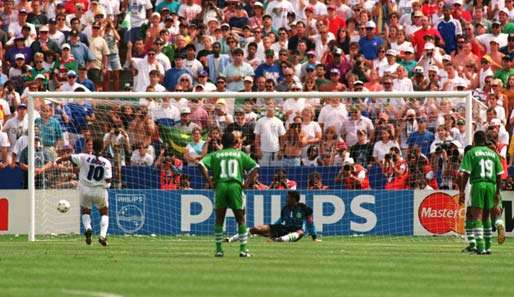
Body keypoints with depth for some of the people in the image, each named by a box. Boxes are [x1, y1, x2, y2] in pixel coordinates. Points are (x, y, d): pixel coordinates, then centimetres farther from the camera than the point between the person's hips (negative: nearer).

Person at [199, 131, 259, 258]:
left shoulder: (215, 155, 12)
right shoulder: (240, 154, 12)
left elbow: (201, 164, -2)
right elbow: (254, 166, 4)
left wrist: (208, 180, -2)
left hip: (220, 186, 1)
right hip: (236, 185, -1)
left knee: (219, 220, 9)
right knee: (241, 219, 6)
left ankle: (218, 249, 6)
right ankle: (243, 249, 0)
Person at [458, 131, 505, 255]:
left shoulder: (471, 153, 0)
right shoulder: (493, 154, 13)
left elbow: (465, 174, -7)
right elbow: (499, 175, 12)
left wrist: (462, 191, -3)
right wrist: (497, 193, 18)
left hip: (478, 184, -4)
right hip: (491, 186, 4)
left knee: (477, 217, -2)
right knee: (486, 216, 15)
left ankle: (480, 247, -13)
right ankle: (487, 247, 15)